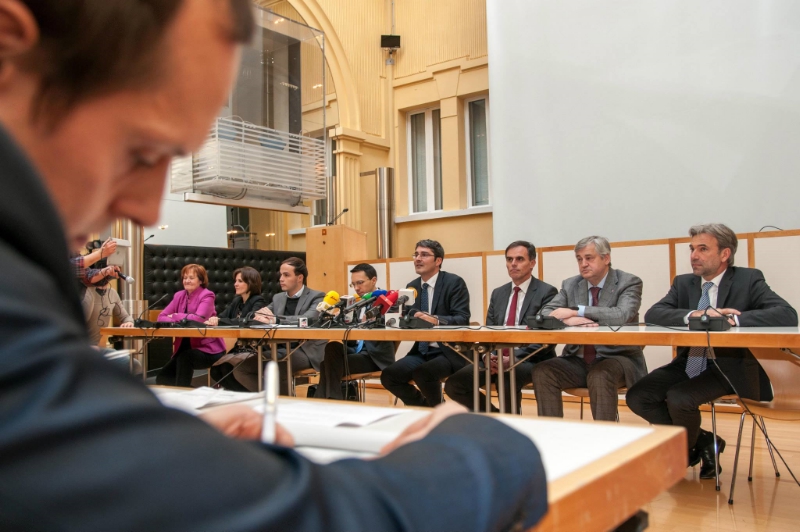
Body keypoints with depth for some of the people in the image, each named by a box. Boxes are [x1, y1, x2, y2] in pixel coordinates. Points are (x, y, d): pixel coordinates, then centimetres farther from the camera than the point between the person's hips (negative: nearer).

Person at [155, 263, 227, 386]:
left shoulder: (207, 296, -11)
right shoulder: (179, 296, 8)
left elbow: (198, 319, -26)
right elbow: (161, 317, 1)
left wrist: (175, 316, -12)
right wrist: (176, 321, -21)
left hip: (207, 349, -6)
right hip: (185, 348, 7)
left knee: (185, 357, -33)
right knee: (162, 378, -3)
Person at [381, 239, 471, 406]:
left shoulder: (454, 282, -7)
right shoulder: (412, 286, 11)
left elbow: (462, 319, -17)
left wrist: (436, 320, -35)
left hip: (449, 352, -6)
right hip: (421, 352, 7)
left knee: (422, 374, -32)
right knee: (388, 376, -12)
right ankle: (425, 408, 12)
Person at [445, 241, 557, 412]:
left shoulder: (547, 292, -2)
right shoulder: (498, 293, 15)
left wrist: (514, 358, -21)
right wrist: (489, 356, -10)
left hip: (530, 360, -6)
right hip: (497, 359, 6)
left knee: (506, 379, -38)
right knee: (453, 385, -11)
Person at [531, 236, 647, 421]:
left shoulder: (628, 282, -4)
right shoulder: (570, 285, 9)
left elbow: (623, 315, -24)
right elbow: (545, 314, -1)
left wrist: (575, 311, -26)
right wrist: (567, 319, -24)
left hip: (615, 358, -4)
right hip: (578, 361, 4)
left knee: (600, 376, -36)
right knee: (541, 371, -20)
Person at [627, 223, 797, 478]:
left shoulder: (748, 279, -3)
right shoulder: (683, 282, 8)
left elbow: (788, 315, -18)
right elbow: (653, 314, -8)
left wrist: (733, 319, -29)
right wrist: (695, 315, -25)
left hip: (729, 367, -5)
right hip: (689, 363, 5)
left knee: (679, 398, -28)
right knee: (637, 397, -11)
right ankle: (704, 442, 8)